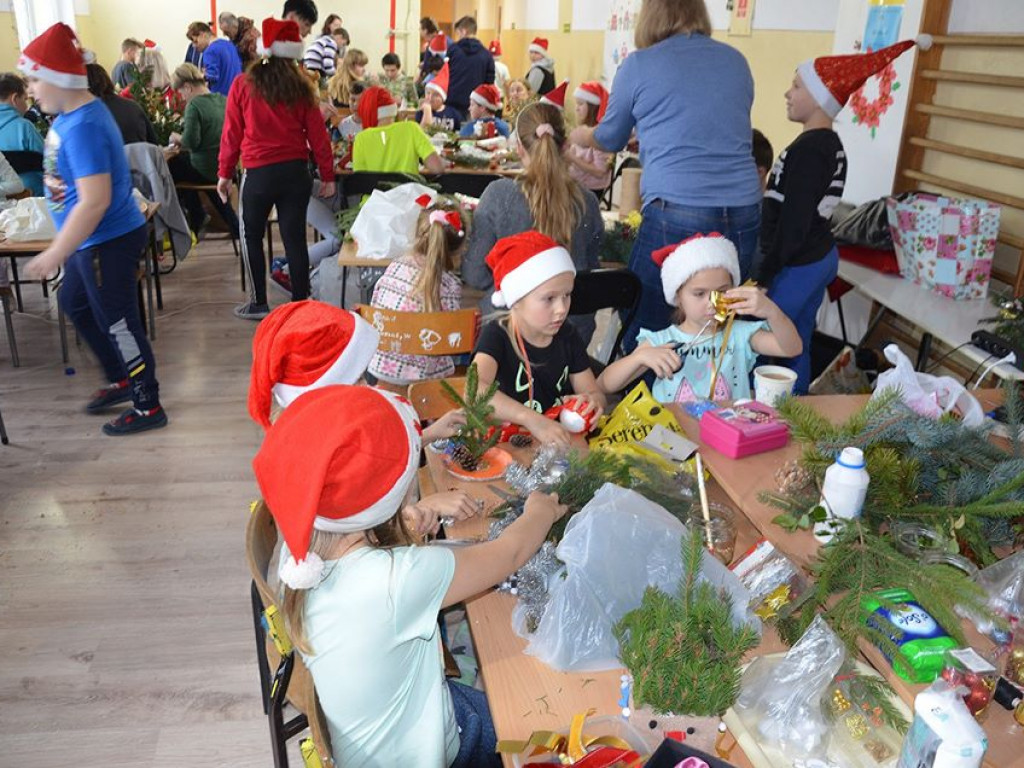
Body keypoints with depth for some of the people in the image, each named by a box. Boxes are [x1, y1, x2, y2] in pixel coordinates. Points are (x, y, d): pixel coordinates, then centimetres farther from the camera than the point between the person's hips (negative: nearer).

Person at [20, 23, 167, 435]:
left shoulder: (83, 127, -25)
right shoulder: (72, 114, 6)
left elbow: (95, 201, -30)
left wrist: (55, 253, -26)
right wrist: (52, 179, 2)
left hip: (108, 241, -10)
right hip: (92, 240, 10)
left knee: (117, 323, 1)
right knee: (75, 305, 25)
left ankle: (148, 407, 15)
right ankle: (121, 379, 38)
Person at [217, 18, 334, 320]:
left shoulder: (243, 85, -2)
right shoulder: (301, 87, 1)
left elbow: (231, 134, 0)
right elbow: (317, 134, 1)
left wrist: (225, 173, 7)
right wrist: (328, 175, 7)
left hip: (258, 173, -1)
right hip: (295, 172, 2)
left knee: (252, 237, 15)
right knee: (294, 238, 7)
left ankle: (258, 304, 18)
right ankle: (301, 305, 11)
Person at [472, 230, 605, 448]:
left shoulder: (567, 336, 3)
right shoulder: (497, 336, -12)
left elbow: (594, 393, 8)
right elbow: (475, 390, -30)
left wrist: (593, 403, -17)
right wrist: (532, 420, -42)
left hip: (564, 441, 5)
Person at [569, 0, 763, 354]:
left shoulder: (638, 64, 4)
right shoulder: (736, 61, 16)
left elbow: (609, 139, 19)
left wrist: (580, 135, 42)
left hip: (676, 213, -4)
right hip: (745, 213, 5)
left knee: (642, 331, 8)